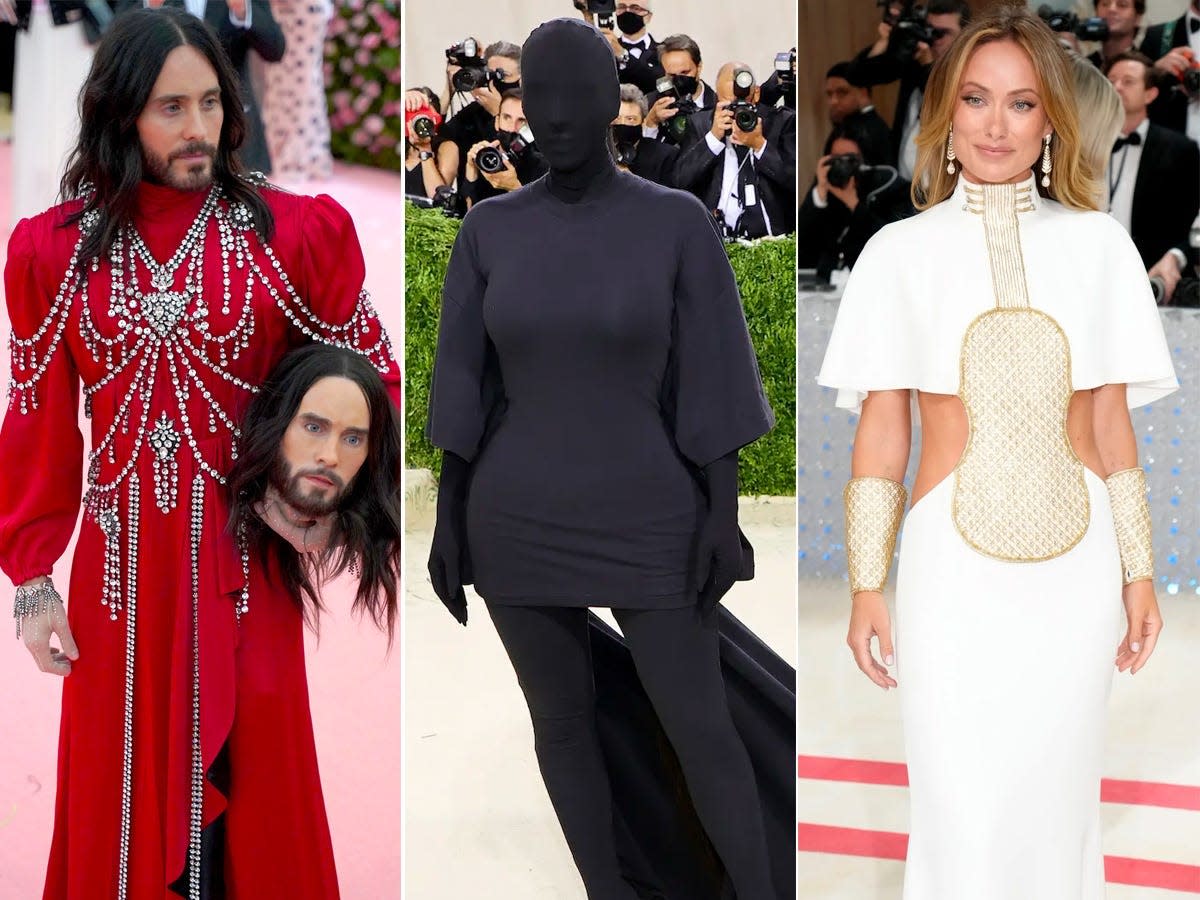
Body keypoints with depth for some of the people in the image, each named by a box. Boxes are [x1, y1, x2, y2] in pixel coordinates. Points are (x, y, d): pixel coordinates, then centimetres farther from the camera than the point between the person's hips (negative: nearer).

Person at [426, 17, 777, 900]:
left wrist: (726, 514, -11)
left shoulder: (680, 223, -8)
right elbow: (465, 385, 2)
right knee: (561, 721, 12)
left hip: (644, 524, -2)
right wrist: (447, 519, 1)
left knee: (703, 732, 3)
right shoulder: (490, 230, -2)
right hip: (519, 523, 2)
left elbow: (712, 376, -7)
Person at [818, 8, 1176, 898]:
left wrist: (1139, 573, 6)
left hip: (1076, 565, 1)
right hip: (955, 565, -1)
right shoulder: (901, 251, 0)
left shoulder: (1098, 244, 3)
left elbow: (1112, 425, 7)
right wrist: (867, 588, -1)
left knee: (1058, 796, 9)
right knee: (960, 811, 1)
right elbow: (882, 433, 2)